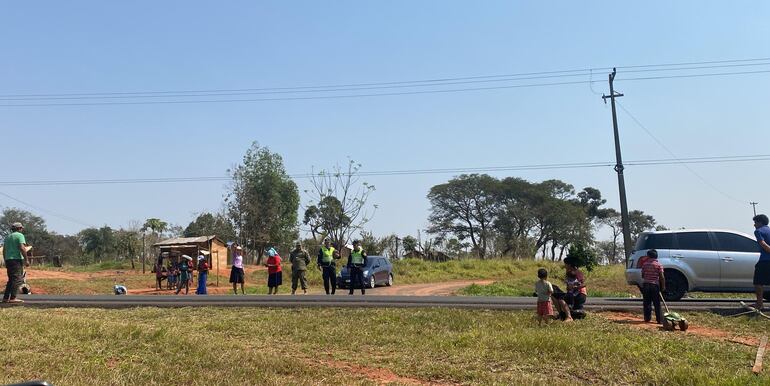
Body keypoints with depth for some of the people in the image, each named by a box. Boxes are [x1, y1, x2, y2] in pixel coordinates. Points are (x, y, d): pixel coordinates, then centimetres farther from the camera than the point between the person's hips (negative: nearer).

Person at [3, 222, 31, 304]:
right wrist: (26, 260, -13)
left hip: (8, 260, 8)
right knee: (17, 279, -7)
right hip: (17, 259, -8)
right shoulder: (20, 235, -4)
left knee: (11, 279, 14)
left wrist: (5, 262, 24)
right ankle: (13, 298, -13)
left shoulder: (7, 237, 19)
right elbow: (22, 248, -16)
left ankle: (6, 297, 10)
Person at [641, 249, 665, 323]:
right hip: (655, 285, -2)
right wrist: (663, 286, 0)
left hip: (645, 285, 2)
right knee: (657, 303, 2)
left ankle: (647, 318, 8)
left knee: (646, 303, 8)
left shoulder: (645, 264, 4)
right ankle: (659, 319, 0)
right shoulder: (658, 265, -4)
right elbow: (662, 277, -8)